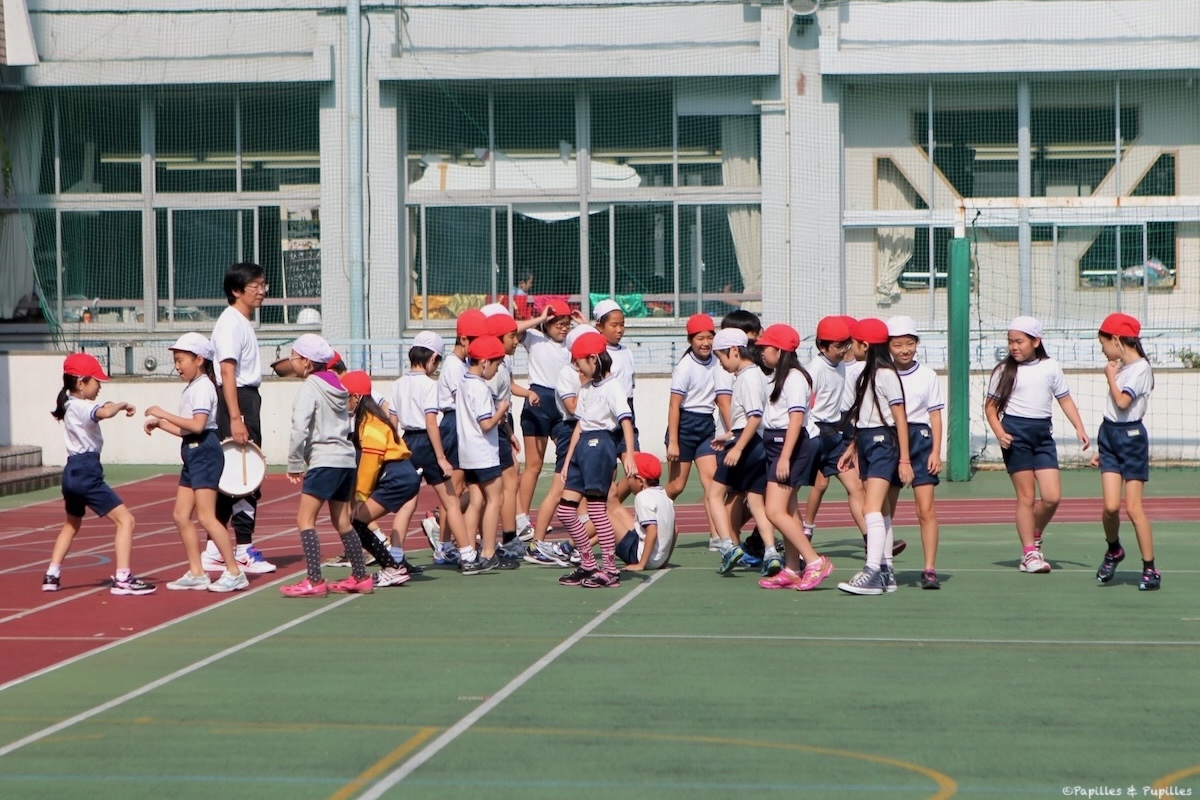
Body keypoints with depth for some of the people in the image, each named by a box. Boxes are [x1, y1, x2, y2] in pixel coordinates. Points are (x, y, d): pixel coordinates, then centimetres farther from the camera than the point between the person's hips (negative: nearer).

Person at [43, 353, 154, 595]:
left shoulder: (70, 406, 14)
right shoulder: (81, 407, -14)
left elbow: (93, 415, 31)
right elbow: (104, 413, -35)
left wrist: (105, 408, 13)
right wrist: (123, 405, -18)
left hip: (73, 471, 10)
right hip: (87, 472, -10)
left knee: (72, 524, 29)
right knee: (125, 520, -10)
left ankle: (52, 576, 28)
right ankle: (123, 579, -18)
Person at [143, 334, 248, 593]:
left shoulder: (202, 387, -12)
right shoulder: (190, 388, 19)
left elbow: (197, 425, -25)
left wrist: (164, 414, -21)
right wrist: (159, 423, 10)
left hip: (205, 452, -11)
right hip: (192, 453, 11)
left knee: (206, 516, -12)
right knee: (182, 515, 8)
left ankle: (234, 572, -10)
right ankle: (196, 573, 12)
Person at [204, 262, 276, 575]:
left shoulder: (243, 323, 20)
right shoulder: (231, 323, -12)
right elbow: (227, 372, -21)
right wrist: (235, 419, -27)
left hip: (248, 399, 10)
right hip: (238, 401, -10)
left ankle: (213, 552, 15)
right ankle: (244, 550, -5)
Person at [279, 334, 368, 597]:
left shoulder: (310, 388, -9)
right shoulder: (336, 385, 16)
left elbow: (300, 428, -18)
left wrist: (294, 464, -8)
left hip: (324, 462, -9)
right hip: (346, 459, 9)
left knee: (305, 519, -8)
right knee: (342, 521, 16)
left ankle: (314, 581, -15)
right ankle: (361, 577, 19)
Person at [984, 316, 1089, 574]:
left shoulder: (1050, 367, 6)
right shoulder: (1004, 371, 1)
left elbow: (1065, 399, 11)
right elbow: (990, 406, 4)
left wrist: (1079, 428, 1)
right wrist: (1000, 433, -11)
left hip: (1042, 433, 2)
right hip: (1015, 432, -2)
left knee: (1052, 496, -5)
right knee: (1026, 496, -2)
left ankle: (1034, 537, 20)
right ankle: (1029, 553, 6)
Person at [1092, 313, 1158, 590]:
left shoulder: (1140, 369, -12)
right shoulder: (1120, 368, 14)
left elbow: (1122, 402, -23)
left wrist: (1111, 377, -7)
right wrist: (1102, 448, 18)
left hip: (1131, 437, -6)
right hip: (1109, 436, 6)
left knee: (1133, 507, -6)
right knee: (1111, 506, -4)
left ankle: (1150, 568, 2)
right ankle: (1113, 550, 20)